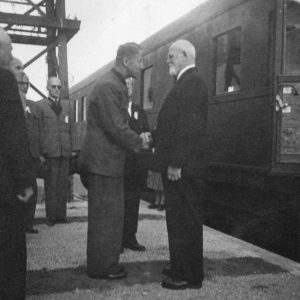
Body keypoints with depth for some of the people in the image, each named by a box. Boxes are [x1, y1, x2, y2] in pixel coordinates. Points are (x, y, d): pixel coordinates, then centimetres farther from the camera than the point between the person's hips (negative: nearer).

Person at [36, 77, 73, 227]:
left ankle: (61, 214, 17)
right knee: (50, 185, 2)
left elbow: (71, 127, 12)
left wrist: (72, 146, 5)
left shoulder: (66, 104, 14)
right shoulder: (40, 105, 2)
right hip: (49, 151, -3)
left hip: (65, 150, 4)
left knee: (63, 184, 8)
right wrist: (42, 150, -7)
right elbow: (39, 130, -2)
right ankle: (51, 216, 10)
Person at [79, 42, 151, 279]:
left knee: (111, 214, 17)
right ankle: (102, 267, 13)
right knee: (105, 216, 0)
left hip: (109, 161, 10)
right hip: (102, 162, -10)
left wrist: (136, 140, 7)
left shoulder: (117, 84, 15)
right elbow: (116, 128, -22)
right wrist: (140, 141, -8)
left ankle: (105, 262, 29)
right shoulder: (108, 86, -18)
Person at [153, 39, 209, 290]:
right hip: (179, 165, 10)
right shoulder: (188, 82, 17)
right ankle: (183, 267, 30)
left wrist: (176, 163, -23)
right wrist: (154, 138, 12)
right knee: (181, 219, 17)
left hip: (183, 167, -10)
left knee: (185, 220, -1)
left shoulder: (192, 82, -14)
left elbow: (189, 126, -22)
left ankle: (189, 277, 12)